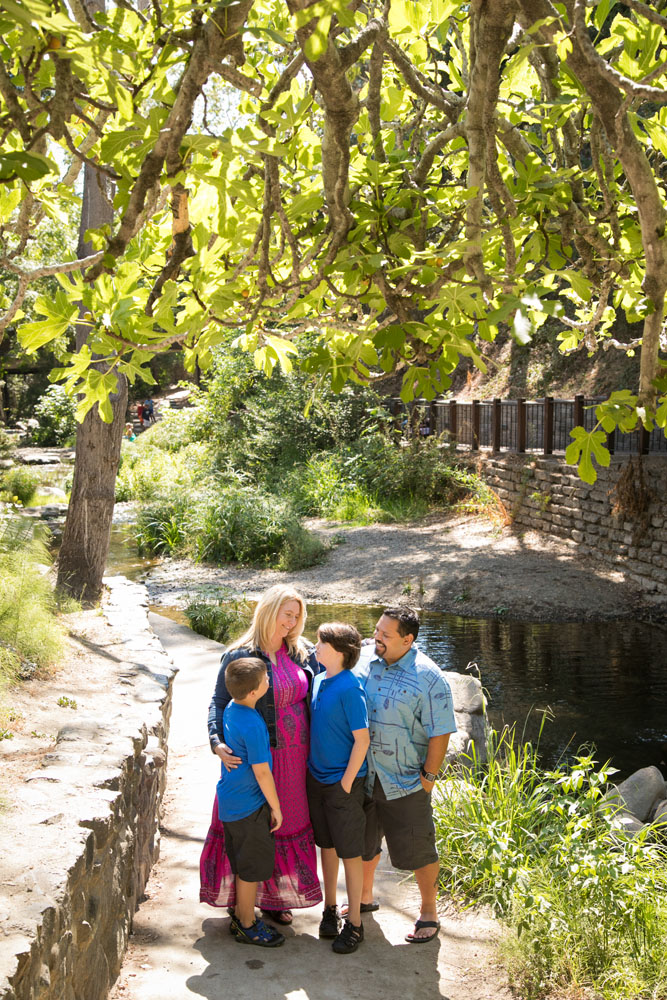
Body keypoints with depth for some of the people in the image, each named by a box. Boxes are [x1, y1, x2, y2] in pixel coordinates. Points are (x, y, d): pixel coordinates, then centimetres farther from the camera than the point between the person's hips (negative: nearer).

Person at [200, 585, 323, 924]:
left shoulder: (303, 654, 6)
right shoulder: (239, 656, -8)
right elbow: (218, 702, -8)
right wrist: (216, 741, -22)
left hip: (296, 756, 5)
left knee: (288, 824, 12)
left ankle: (275, 898, 28)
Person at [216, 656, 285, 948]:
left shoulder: (230, 709, -1)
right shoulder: (252, 725, -28)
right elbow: (261, 772, -22)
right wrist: (275, 807, -9)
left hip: (231, 800, 9)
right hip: (248, 806, -9)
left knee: (243, 864, 21)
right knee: (252, 867, 7)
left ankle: (240, 915, 34)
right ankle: (247, 926, 20)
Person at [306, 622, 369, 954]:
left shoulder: (349, 688, -20)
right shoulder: (318, 681, 2)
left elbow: (362, 739, -18)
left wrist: (347, 782, -15)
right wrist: (312, 773, 11)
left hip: (343, 781, -7)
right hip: (317, 778, 7)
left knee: (349, 851, 4)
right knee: (327, 845, 17)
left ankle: (354, 923, 15)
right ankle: (330, 909, 32)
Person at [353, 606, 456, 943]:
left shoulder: (428, 678, -18)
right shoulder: (364, 657, -4)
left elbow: (440, 731, -13)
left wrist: (429, 775, -11)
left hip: (405, 782, -5)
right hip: (363, 776, 5)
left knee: (416, 850, 7)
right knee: (363, 842, 21)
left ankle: (429, 914, 27)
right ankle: (365, 898, 44)